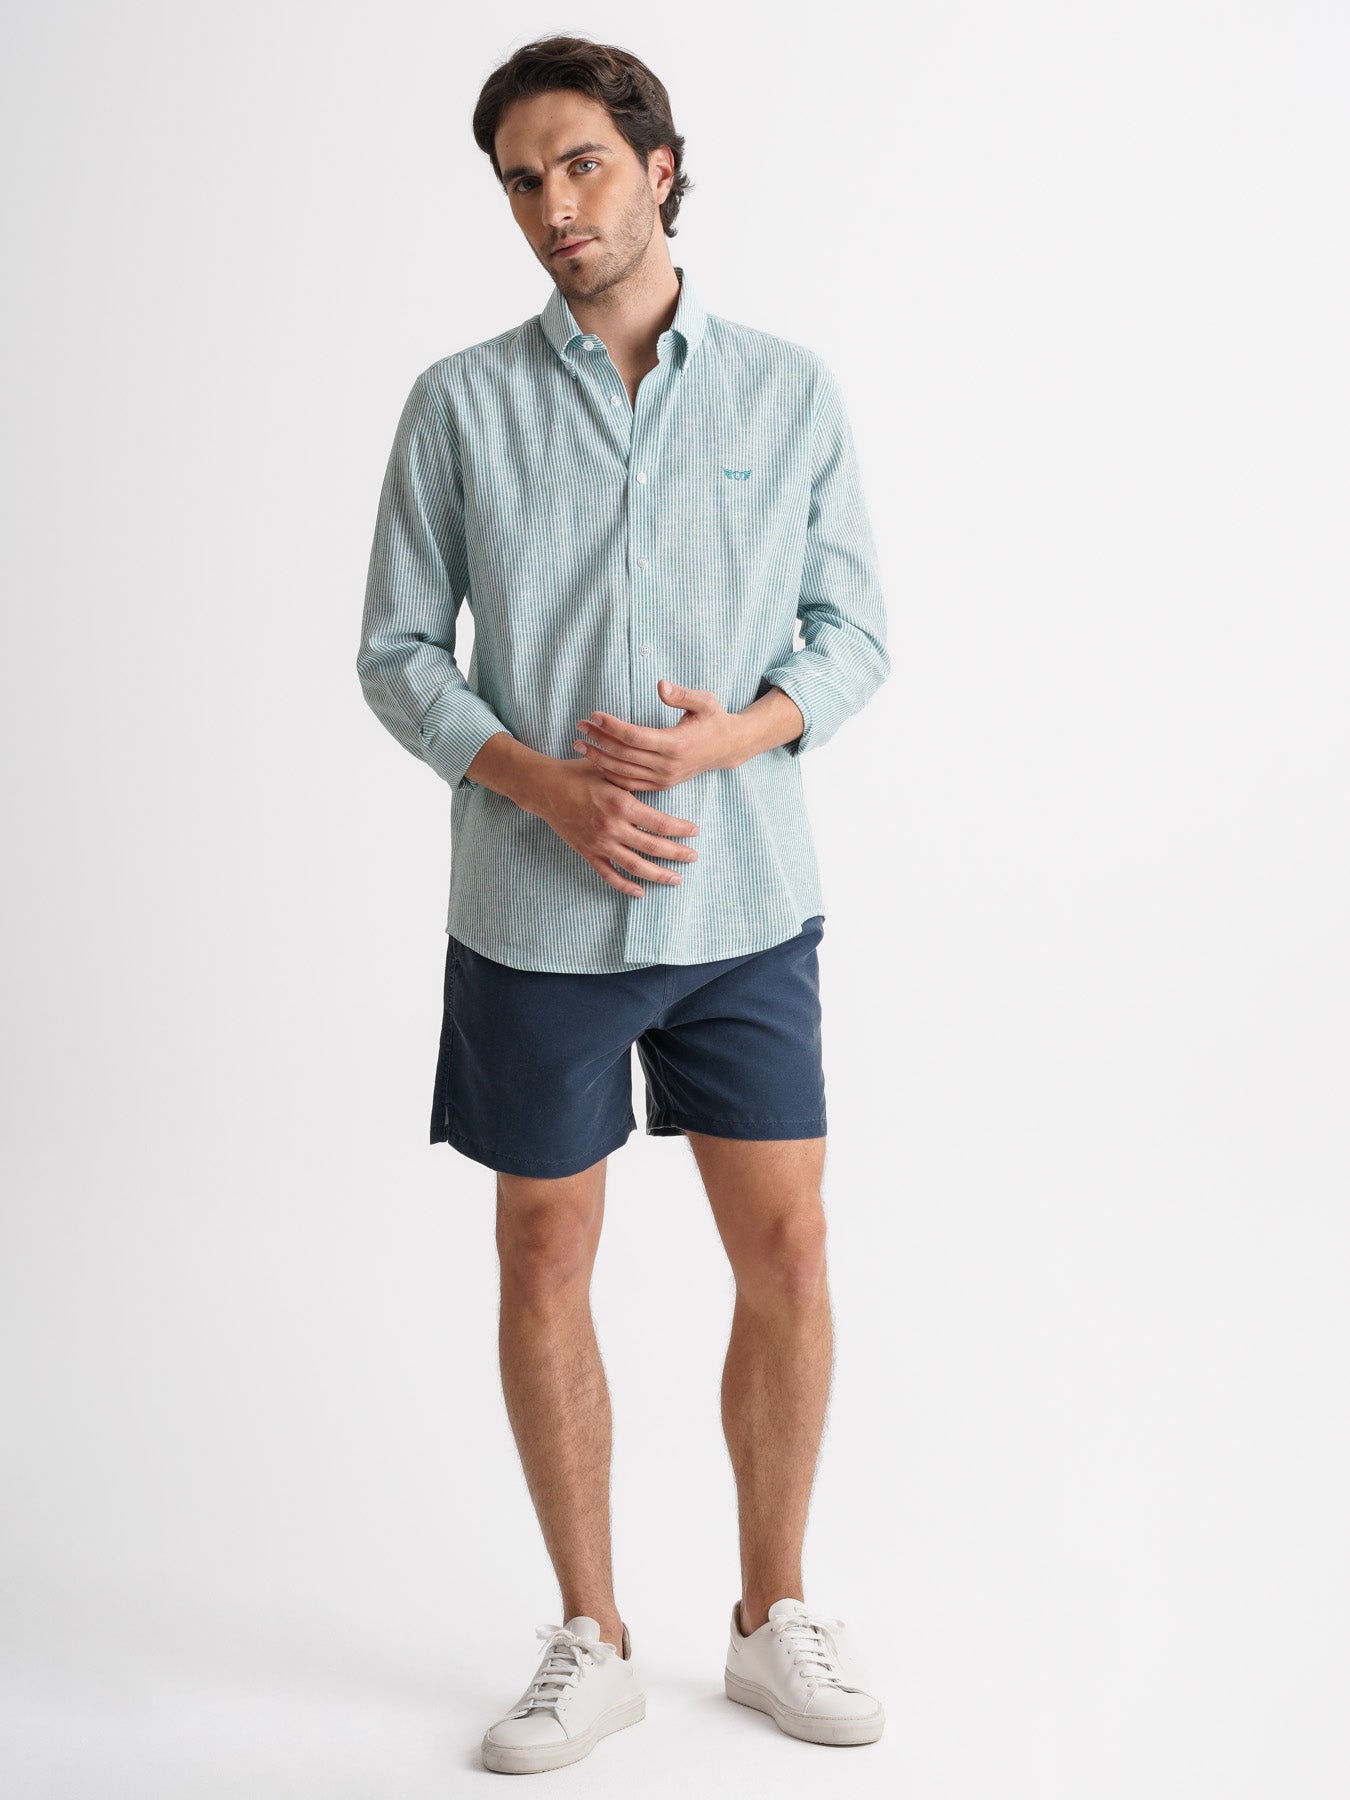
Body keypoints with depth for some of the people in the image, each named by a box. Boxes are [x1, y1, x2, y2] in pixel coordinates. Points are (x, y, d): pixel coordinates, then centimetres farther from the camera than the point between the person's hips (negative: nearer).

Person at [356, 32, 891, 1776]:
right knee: (545, 1260, 7)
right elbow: (398, 652, 2)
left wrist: (734, 735, -14)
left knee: (786, 1251, 4)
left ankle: (773, 1619, 25)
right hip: (536, 914, 0)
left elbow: (853, 628, 5)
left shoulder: (789, 389, 3)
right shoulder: (459, 404, 1)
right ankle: (592, 1643, 24)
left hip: (747, 906, 1)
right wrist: (550, 786, -14)